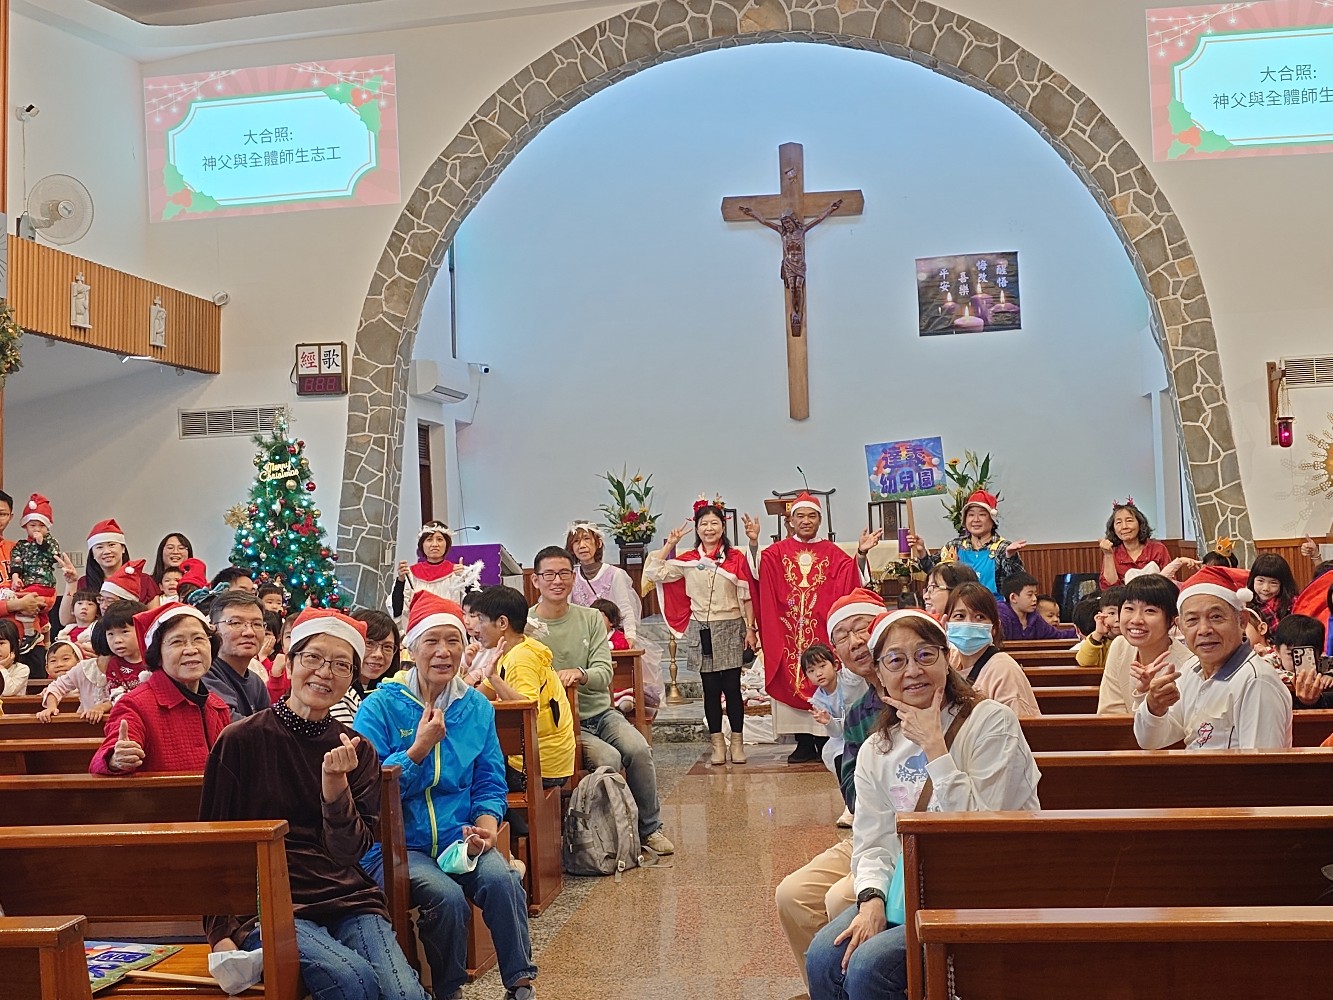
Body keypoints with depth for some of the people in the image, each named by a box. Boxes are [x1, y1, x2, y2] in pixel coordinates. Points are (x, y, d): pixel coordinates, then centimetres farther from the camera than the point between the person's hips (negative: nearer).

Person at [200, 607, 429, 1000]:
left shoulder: (357, 751, 9)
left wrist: (336, 787, -16)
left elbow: (349, 853, 0)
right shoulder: (241, 740, -2)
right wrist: (221, 932, -4)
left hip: (346, 899, 3)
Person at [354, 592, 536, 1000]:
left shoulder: (477, 707, 9)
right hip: (395, 844, -3)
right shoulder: (380, 706, -4)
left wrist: (486, 826, -11)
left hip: (458, 840, 3)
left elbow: (490, 785, 10)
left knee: (501, 879, -27)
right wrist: (419, 748, -18)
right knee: (448, 897, -29)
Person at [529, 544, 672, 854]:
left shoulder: (591, 619, 5)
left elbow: (605, 673, -6)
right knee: (608, 758, -26)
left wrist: (579, 674, -28)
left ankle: (649, 828, 1)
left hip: (600, 712, 4)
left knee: (639, 750, -19)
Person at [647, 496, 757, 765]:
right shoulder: (687, 560, 5)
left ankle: (737, 742, 11)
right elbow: (654, 572, -1)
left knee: (732, 688, 1)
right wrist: (669, 544, -2)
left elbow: (746, 597, 1)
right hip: (701, 632, 2)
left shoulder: (736, 558, 0)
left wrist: (750, 629, -3)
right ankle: (717, 744, 13)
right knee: (711, 690, 6)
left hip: (730, 630, -2)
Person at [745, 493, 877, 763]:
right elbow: (758, 571, -11)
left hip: (822, 630, 0)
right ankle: (804, 744, 8)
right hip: (789, 631, 0)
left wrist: (861, 554, -21)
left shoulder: (832, 553, 8)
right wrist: (754, 543, -25)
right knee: (793, 681, 1)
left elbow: (855, 579, -5)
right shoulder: (777, 552, 7)